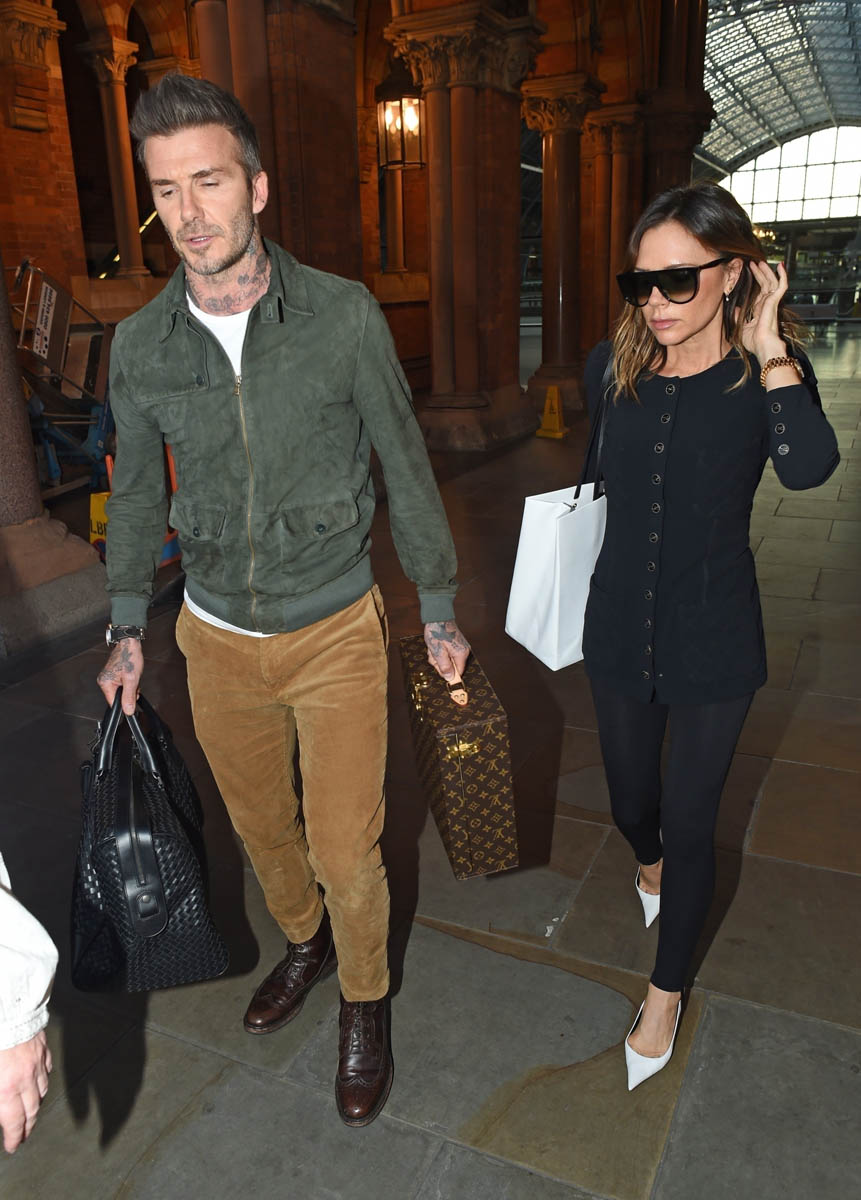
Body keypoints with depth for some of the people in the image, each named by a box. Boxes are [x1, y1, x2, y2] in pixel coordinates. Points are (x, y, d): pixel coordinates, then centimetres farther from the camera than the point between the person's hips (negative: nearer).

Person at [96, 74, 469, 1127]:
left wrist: (440, 610, 0)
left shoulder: (345, 316, -12)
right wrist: (127, 628, 8)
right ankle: (304, 941, 53)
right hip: (217, 641, 3)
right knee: (260, 827, 22)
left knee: (346, 851, 5)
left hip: (336, 633, -3)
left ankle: (364, 1002, 36)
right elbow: (136, 492, 9)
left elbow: (405, 467, -4)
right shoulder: (140, 344, -5)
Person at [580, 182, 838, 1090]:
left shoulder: (765, 374, -12)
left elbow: (808, 467, -32)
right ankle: (650, 865, 58)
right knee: (630, 798, 20)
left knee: (690, 824, 8)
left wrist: (767, 348, -27)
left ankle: (666, 990, 33)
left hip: (713, 644, -3)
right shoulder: (610, 367, -3)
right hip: (619, 629, 3)